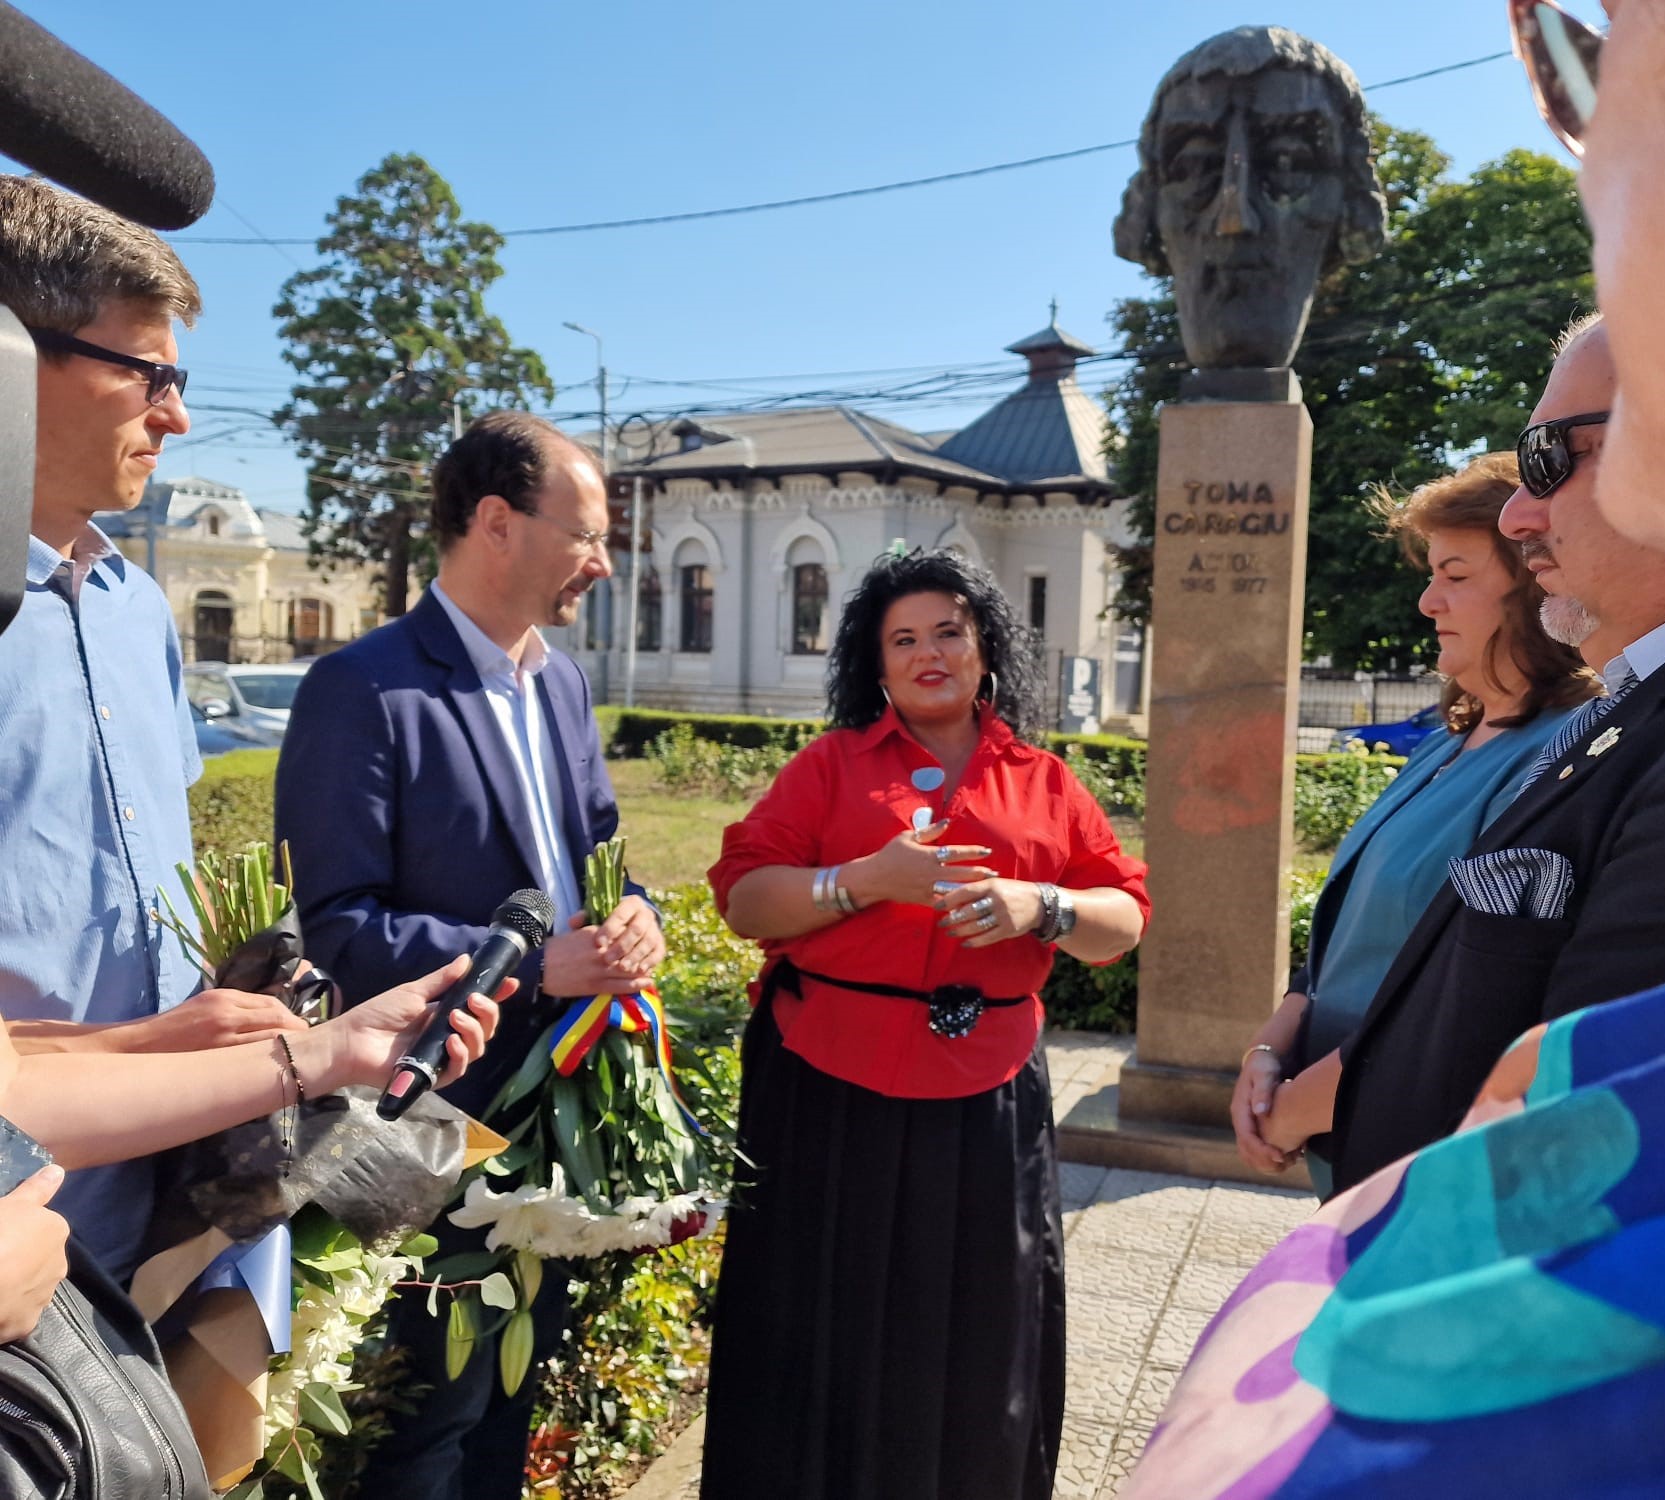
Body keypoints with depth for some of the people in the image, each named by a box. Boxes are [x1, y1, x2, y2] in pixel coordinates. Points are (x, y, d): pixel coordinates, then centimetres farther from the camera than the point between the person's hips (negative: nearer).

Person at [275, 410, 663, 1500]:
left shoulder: (562, 683, 6)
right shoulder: (363, 689, -18)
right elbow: (334, 925, -19)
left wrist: (631, 918, -8)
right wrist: (531, 965, -24)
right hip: (445, 1112, -7)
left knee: (522, 1381, 24)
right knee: (440, 1411, 12)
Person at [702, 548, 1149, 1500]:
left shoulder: (1047, 785, 9)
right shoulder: (830, 765, 4)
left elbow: (1126, 919, 6)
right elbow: (743, 898, -4)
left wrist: (1038, 907, -14)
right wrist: (869, 879, -18)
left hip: (986, 1102, 2)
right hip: (829, 1092, -1)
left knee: (974, 1347, 14)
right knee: (829, 1338, 9)